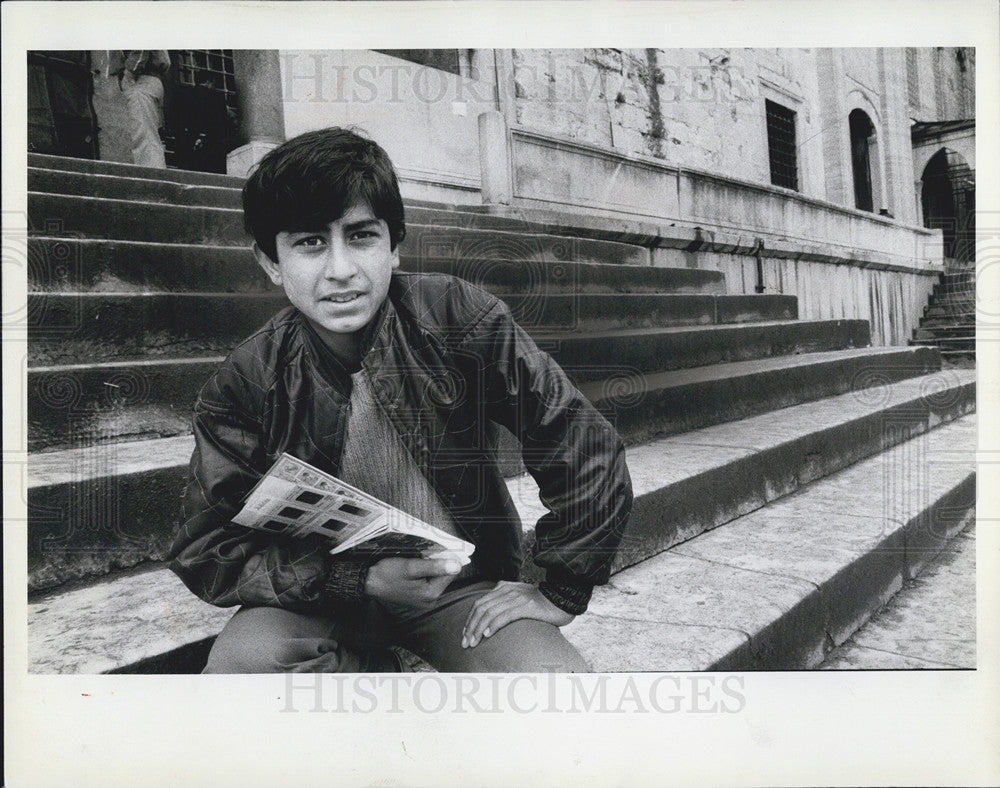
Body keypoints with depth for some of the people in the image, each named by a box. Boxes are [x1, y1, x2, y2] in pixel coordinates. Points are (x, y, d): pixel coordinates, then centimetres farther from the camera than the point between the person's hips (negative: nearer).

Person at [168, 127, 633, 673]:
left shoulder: (459, 320, -14)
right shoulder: (242, 388, -11)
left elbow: (585, 447, -9)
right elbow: (205, 551, -10)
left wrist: (561, 592, -7)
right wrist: (362, 580, -23)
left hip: (464, 589, 0)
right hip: (321, 600, 1)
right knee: (240, 661, -30)